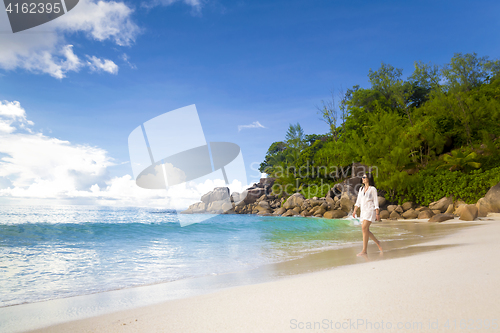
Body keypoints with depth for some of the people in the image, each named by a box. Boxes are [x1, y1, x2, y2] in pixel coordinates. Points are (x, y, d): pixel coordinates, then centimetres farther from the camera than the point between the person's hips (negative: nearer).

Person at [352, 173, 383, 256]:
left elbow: (376, 201, -7)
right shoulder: (361, 189, 13)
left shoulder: (373, 189, -5)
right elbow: (358, 201, 16)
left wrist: (377, 214, -11)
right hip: (363, 211, 7)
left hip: (370, 210, -7)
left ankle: (364, 251, -11)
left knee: (364, 228, -15)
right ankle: (377, 242, 30)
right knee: (365, 229, 6)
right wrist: (354, 211, 9)